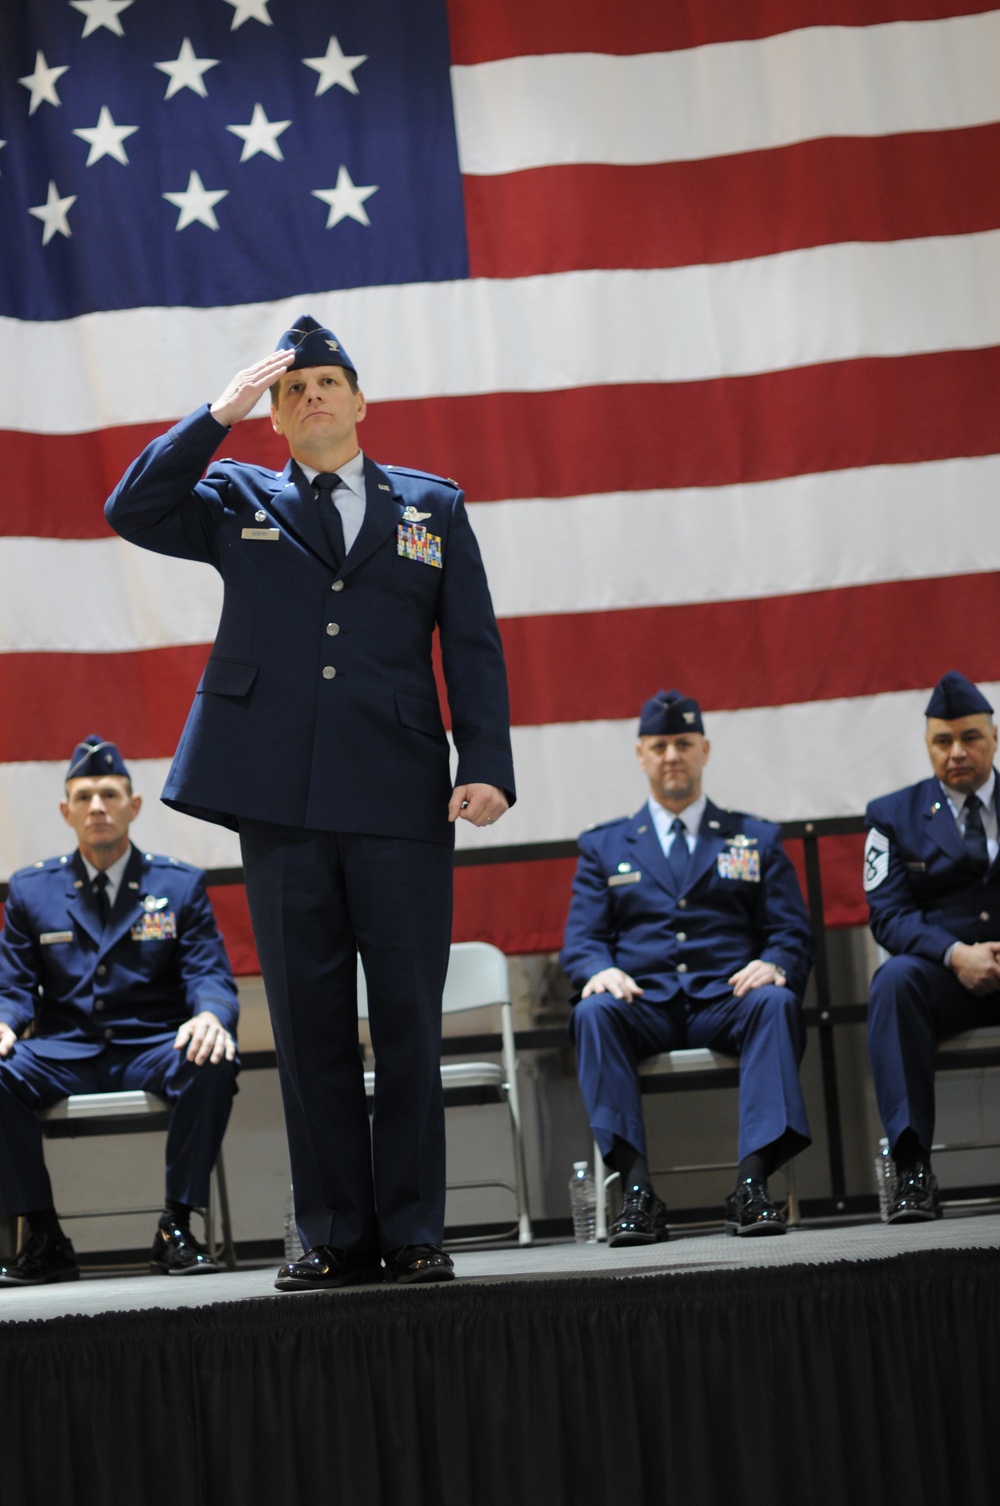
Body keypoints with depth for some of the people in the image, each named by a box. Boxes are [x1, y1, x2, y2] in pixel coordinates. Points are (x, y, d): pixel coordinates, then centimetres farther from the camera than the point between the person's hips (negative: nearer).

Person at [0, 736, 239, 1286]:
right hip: (65, 1051, 1)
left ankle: (177, 1228, -22)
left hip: (153, 1049, -1)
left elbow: (210, 976, 1)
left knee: (212, 1063, -35)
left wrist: (211, 1016, -25)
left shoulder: (179, 885, 10)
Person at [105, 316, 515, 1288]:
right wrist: (221, 415, -5)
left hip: (400, 803, 0)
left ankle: (413, 1233, 6)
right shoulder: (241, 504, 14)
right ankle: (335, 1236, 8)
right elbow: (133, 511, -3)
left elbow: (474, 648, 8)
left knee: (407, 1020, 0)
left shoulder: (432, 507, 15)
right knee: (309, 1024, 3)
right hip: (281, 805, 0)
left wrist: (487, 765, -4)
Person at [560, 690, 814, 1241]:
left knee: (776, 1001, -34)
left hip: (727, 999, 0)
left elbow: (792, 933, 12)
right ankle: (637, 1188, -39)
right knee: (593, 1012, -34)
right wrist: (601, 970, -15)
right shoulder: (603, 846, 21)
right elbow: (580, 941, 10)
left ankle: (751, 1182, -42)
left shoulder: (756, 840, 21)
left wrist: (773, 965, -13)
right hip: (644, 1003, 0)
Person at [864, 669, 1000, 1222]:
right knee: (894, 980, -34)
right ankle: (910, 1164, -38)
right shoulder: (894, 816, 12)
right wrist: (954, 954, -19)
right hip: (943, 976, 0)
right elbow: (888, 914, 0)